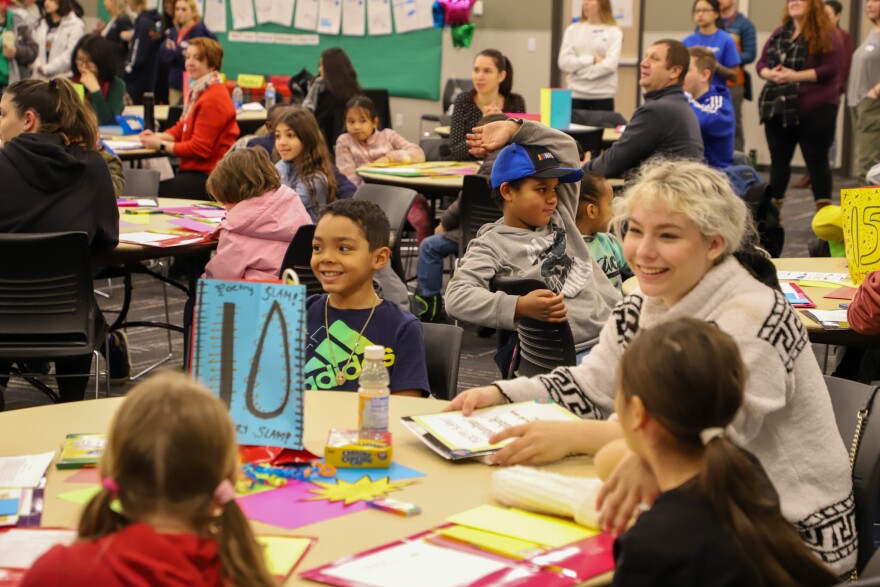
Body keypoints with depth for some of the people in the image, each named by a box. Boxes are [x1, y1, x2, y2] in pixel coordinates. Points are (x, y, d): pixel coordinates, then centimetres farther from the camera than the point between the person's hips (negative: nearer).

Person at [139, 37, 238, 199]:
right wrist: (157, 136, 0)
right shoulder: (197, 90, 16)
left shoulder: (214, 98, -16)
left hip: (208, 176, -9)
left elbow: (199, 148, -18)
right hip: (193, 169, 9)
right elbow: (182, 128, 19)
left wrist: (161, 145, -11)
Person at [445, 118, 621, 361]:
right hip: (576, 352, -7)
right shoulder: (492, 245, 0)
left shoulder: (559, 216, 20)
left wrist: (513, 128, 13)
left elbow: (567, 147, 24)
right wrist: (520, 306, -25)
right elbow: (456, 297, -14)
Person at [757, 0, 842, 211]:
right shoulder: (779, 34, 14)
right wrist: (770, 74, -11)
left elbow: (832, 68, -14)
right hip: (777, 108, 5)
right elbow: (761, 63, 13)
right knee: (778, 159, 10)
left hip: (814, 110, -5)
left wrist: (795, 76, -20)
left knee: (816, 160, -3)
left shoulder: (826, 35, -4)